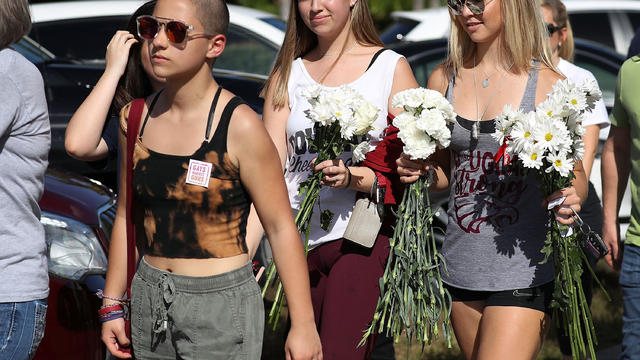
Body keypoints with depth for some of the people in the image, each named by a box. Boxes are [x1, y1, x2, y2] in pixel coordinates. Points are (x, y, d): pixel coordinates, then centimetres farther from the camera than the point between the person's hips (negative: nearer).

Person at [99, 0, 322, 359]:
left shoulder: (239, 126, -14)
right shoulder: (135, 118, 3)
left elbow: (281, 227, -11)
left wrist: (303, 325, -12)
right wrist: (112, 306, 14)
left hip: (222, 306, -5)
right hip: (150, 302, 5)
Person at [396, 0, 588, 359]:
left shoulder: (549, 85, -5)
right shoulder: (444, 80, 8)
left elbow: (577, 175, 3)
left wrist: (570, 198, -19)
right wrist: (417, 171, -4)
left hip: (523, 273, -5)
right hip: (461, 267, 5)